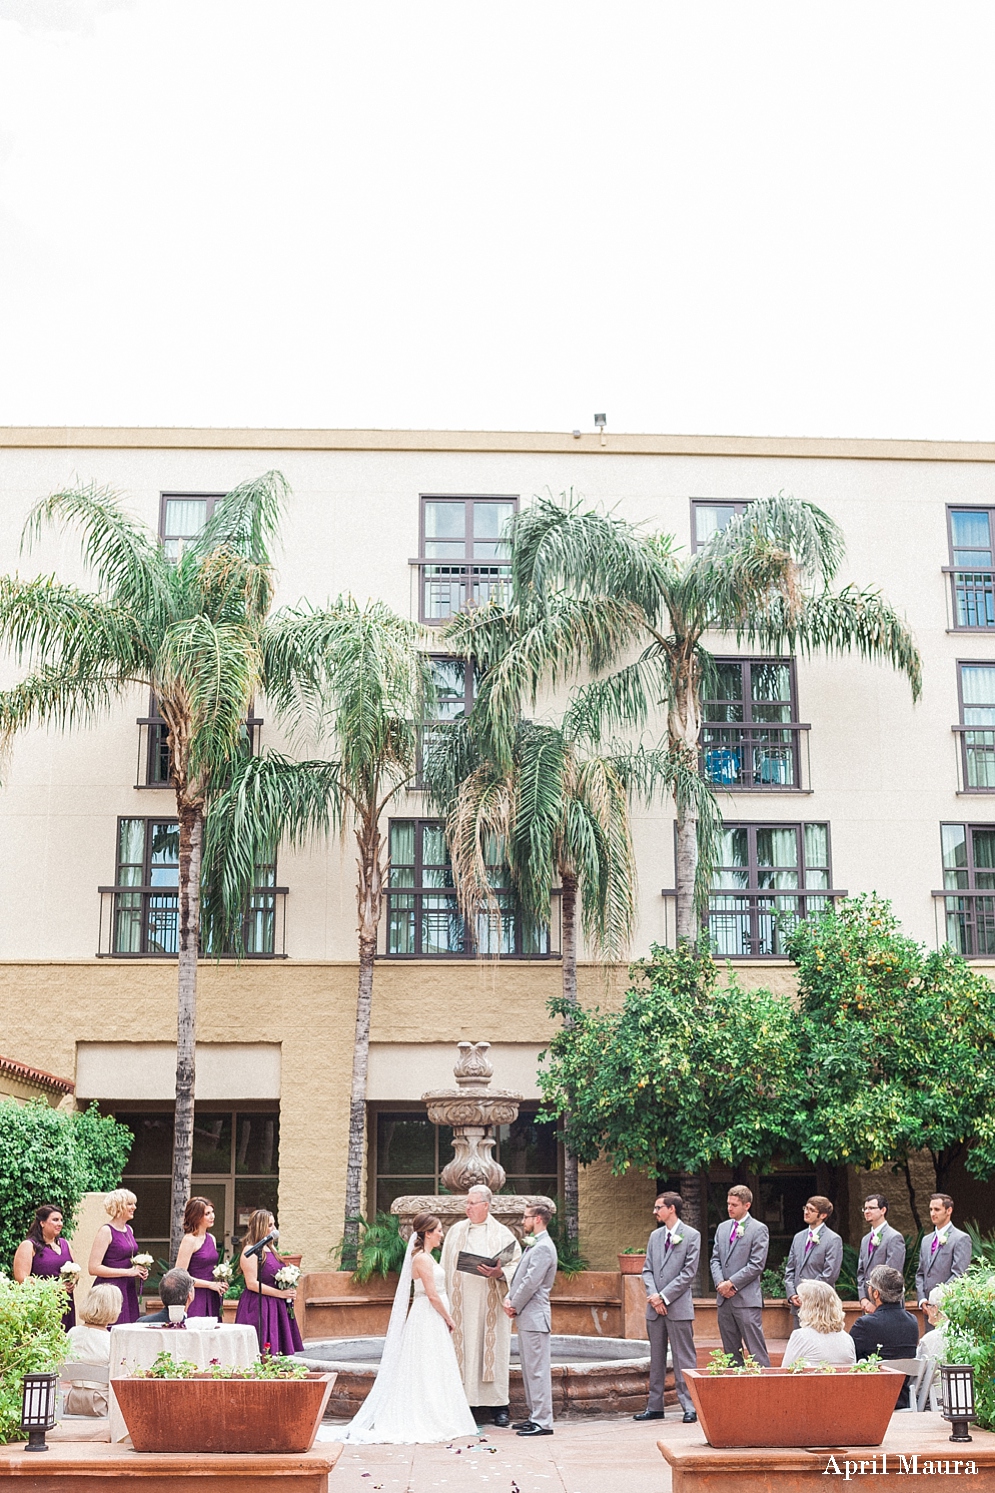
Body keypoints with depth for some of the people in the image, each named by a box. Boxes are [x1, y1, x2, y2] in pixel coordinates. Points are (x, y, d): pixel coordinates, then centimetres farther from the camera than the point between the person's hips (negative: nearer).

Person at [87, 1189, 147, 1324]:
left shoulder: (129, 1229, 14)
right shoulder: (106, 1231, -9)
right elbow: (93, 1268, -17)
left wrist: (139, 1271, 8)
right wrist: (128, 1272, -16)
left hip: (129, 1290, 8)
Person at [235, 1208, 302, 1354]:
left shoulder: (270, 1249, 15)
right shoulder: (250, 1251, -10)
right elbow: (252, 1284, -16)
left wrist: (288, 1290, 5)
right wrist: (280, 1293, -13)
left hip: (275, 1307, 8)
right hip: (258, 1307, -8)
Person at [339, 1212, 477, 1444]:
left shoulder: (424, 1257, 14)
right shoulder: (422, 1259, -17)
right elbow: (432, 1295, -19)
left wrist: (446, 1319, 15)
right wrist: (448, 1318, -9)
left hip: (432, 1319, 10)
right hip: (429, 1318, -10)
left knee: (427, 1372, 11)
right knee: (428, 1371, -4)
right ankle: (429, 1421, 0)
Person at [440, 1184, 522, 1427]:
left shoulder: (502, 1233, 4)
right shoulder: (456, 1231, 11)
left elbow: (517, 1265, -1)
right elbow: (446, 1267, 12)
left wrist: (499, 1273, -20)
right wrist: (445, 1300, 5)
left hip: (491, 1303, -2)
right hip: (463, 1304, 2)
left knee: (494, 1350, -2)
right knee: (466, 1351, -1)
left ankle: (499, 1406, 4)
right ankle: (472, 1404, 4)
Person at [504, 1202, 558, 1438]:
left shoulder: (543, 1248, -16)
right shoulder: (535, 1245, 17)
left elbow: (531, 1283, -20)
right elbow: (521, 1278, 19)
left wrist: (515, 1307, -9)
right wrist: (509, 1299, 4)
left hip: (534, 1317, -11)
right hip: (526, 1317, 11)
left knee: (537, 1369, -8)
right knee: (529, 1368, 14)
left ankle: (543, 1421, -6)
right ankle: (534, 1416, 21)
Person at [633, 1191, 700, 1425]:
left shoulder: (691, 1235, -4)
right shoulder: (655, 1236, 14)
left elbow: (688, 1272, -9)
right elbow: (647, 1270, 12)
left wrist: (664, 1297, -12)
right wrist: (653, 1295, -6)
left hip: (678, 1307, -6)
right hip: (655, 1308, 6)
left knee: (684, 1358, -3)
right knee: (656, 1358, 10)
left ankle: (689, 1406, 1)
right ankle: (655, 1406, 16)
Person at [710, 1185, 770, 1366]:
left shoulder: (759, 1229, -4)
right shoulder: (722, 1228, 15)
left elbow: (756, 1265, -10)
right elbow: (715, 1259, 15)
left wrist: (731, 1283, -12)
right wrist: (720, 1283, -4)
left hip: (746, 1299, -6)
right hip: (724, 1298, 6)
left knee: (756, 1350, -7)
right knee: (731, 1350, 10)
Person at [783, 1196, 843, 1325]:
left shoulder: (833, 1240, -6)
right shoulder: (798, 1237, 16)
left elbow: (830, 1275, -12)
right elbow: (790, 1269, 17)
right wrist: (791, 1294, 1)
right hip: (798, 1305, 6)